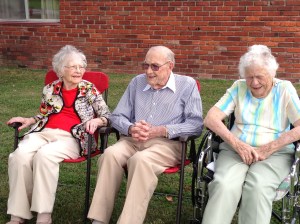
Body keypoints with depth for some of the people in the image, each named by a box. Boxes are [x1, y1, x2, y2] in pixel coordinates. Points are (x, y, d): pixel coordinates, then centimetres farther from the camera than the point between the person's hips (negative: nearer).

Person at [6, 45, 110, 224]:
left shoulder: (89, 89, 9)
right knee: (19, 155, -28)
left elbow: (107, 116, 5)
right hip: (44, 132, 3)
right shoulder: (50, 89, 17)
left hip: (72, 138, -3)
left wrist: (96, 121, -17)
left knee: (44, 155, -35)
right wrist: (29, 120, 8)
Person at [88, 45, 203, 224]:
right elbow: (117, 116, 15)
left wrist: (160, 131, -17)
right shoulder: (137, 82, 16)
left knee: (141, 160, -36)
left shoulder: (187, 85, 4)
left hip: (168, 143, -4)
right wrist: (131, 129, -9)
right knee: (110, 154, -29)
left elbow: (196, 124, -5)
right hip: (133, 140, 4)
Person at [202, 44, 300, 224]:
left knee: (257, 188, -35)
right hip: (235, 150, 2)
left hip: (276, 154, -1)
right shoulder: (238, 87, 11)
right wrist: (237, 144, -14)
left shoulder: (285, 90, 5)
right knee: (224, 186, -32)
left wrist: (269, 148, -16)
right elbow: (210, 119, 1)